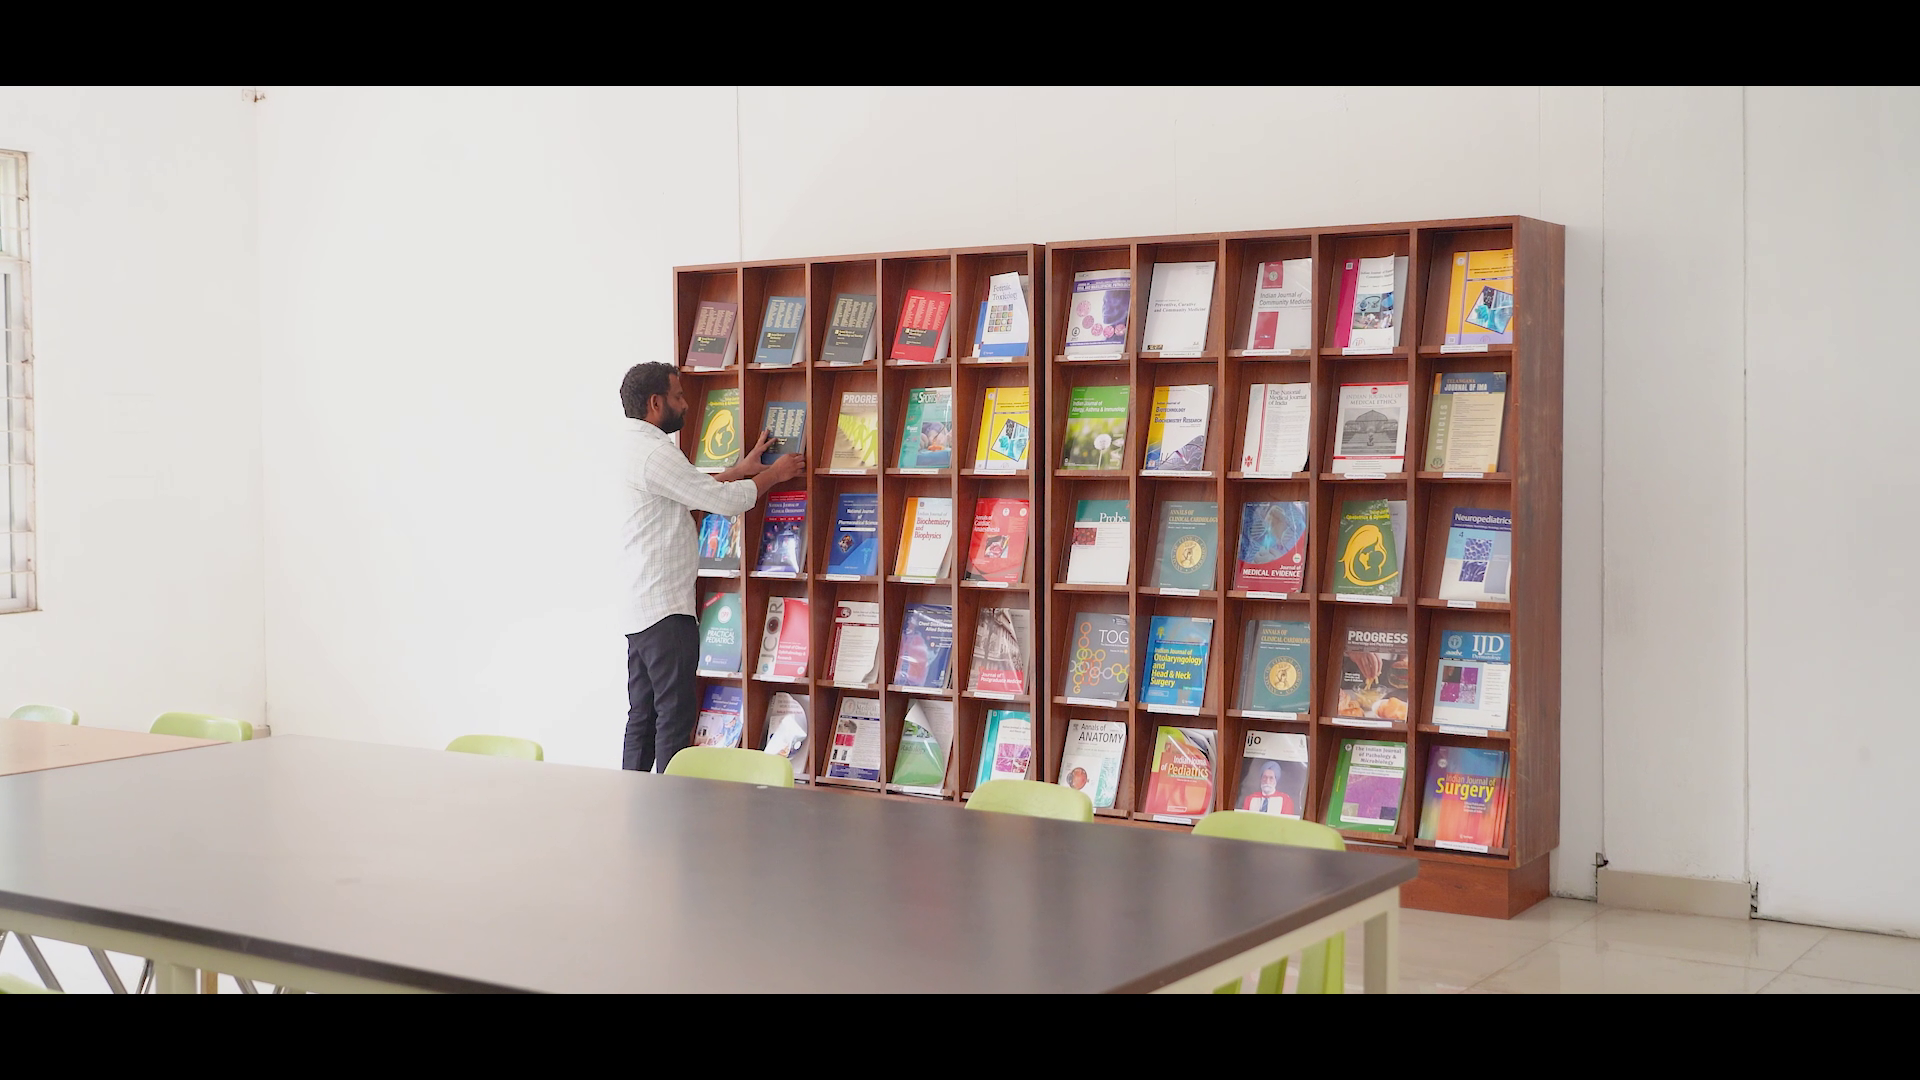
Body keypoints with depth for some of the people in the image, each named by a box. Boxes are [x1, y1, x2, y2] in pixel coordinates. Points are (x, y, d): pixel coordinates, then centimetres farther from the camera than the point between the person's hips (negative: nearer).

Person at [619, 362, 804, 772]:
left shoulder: (631, 448, 15)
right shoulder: (653, 452, -17)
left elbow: (695, 490, 25)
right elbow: (724, 501, -16)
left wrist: (741, 470, 24)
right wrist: (774, 475, -1)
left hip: (638, 609, 10)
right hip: (665, 609, -10)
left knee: (643, 716, 12)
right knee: (676, 715, -6)